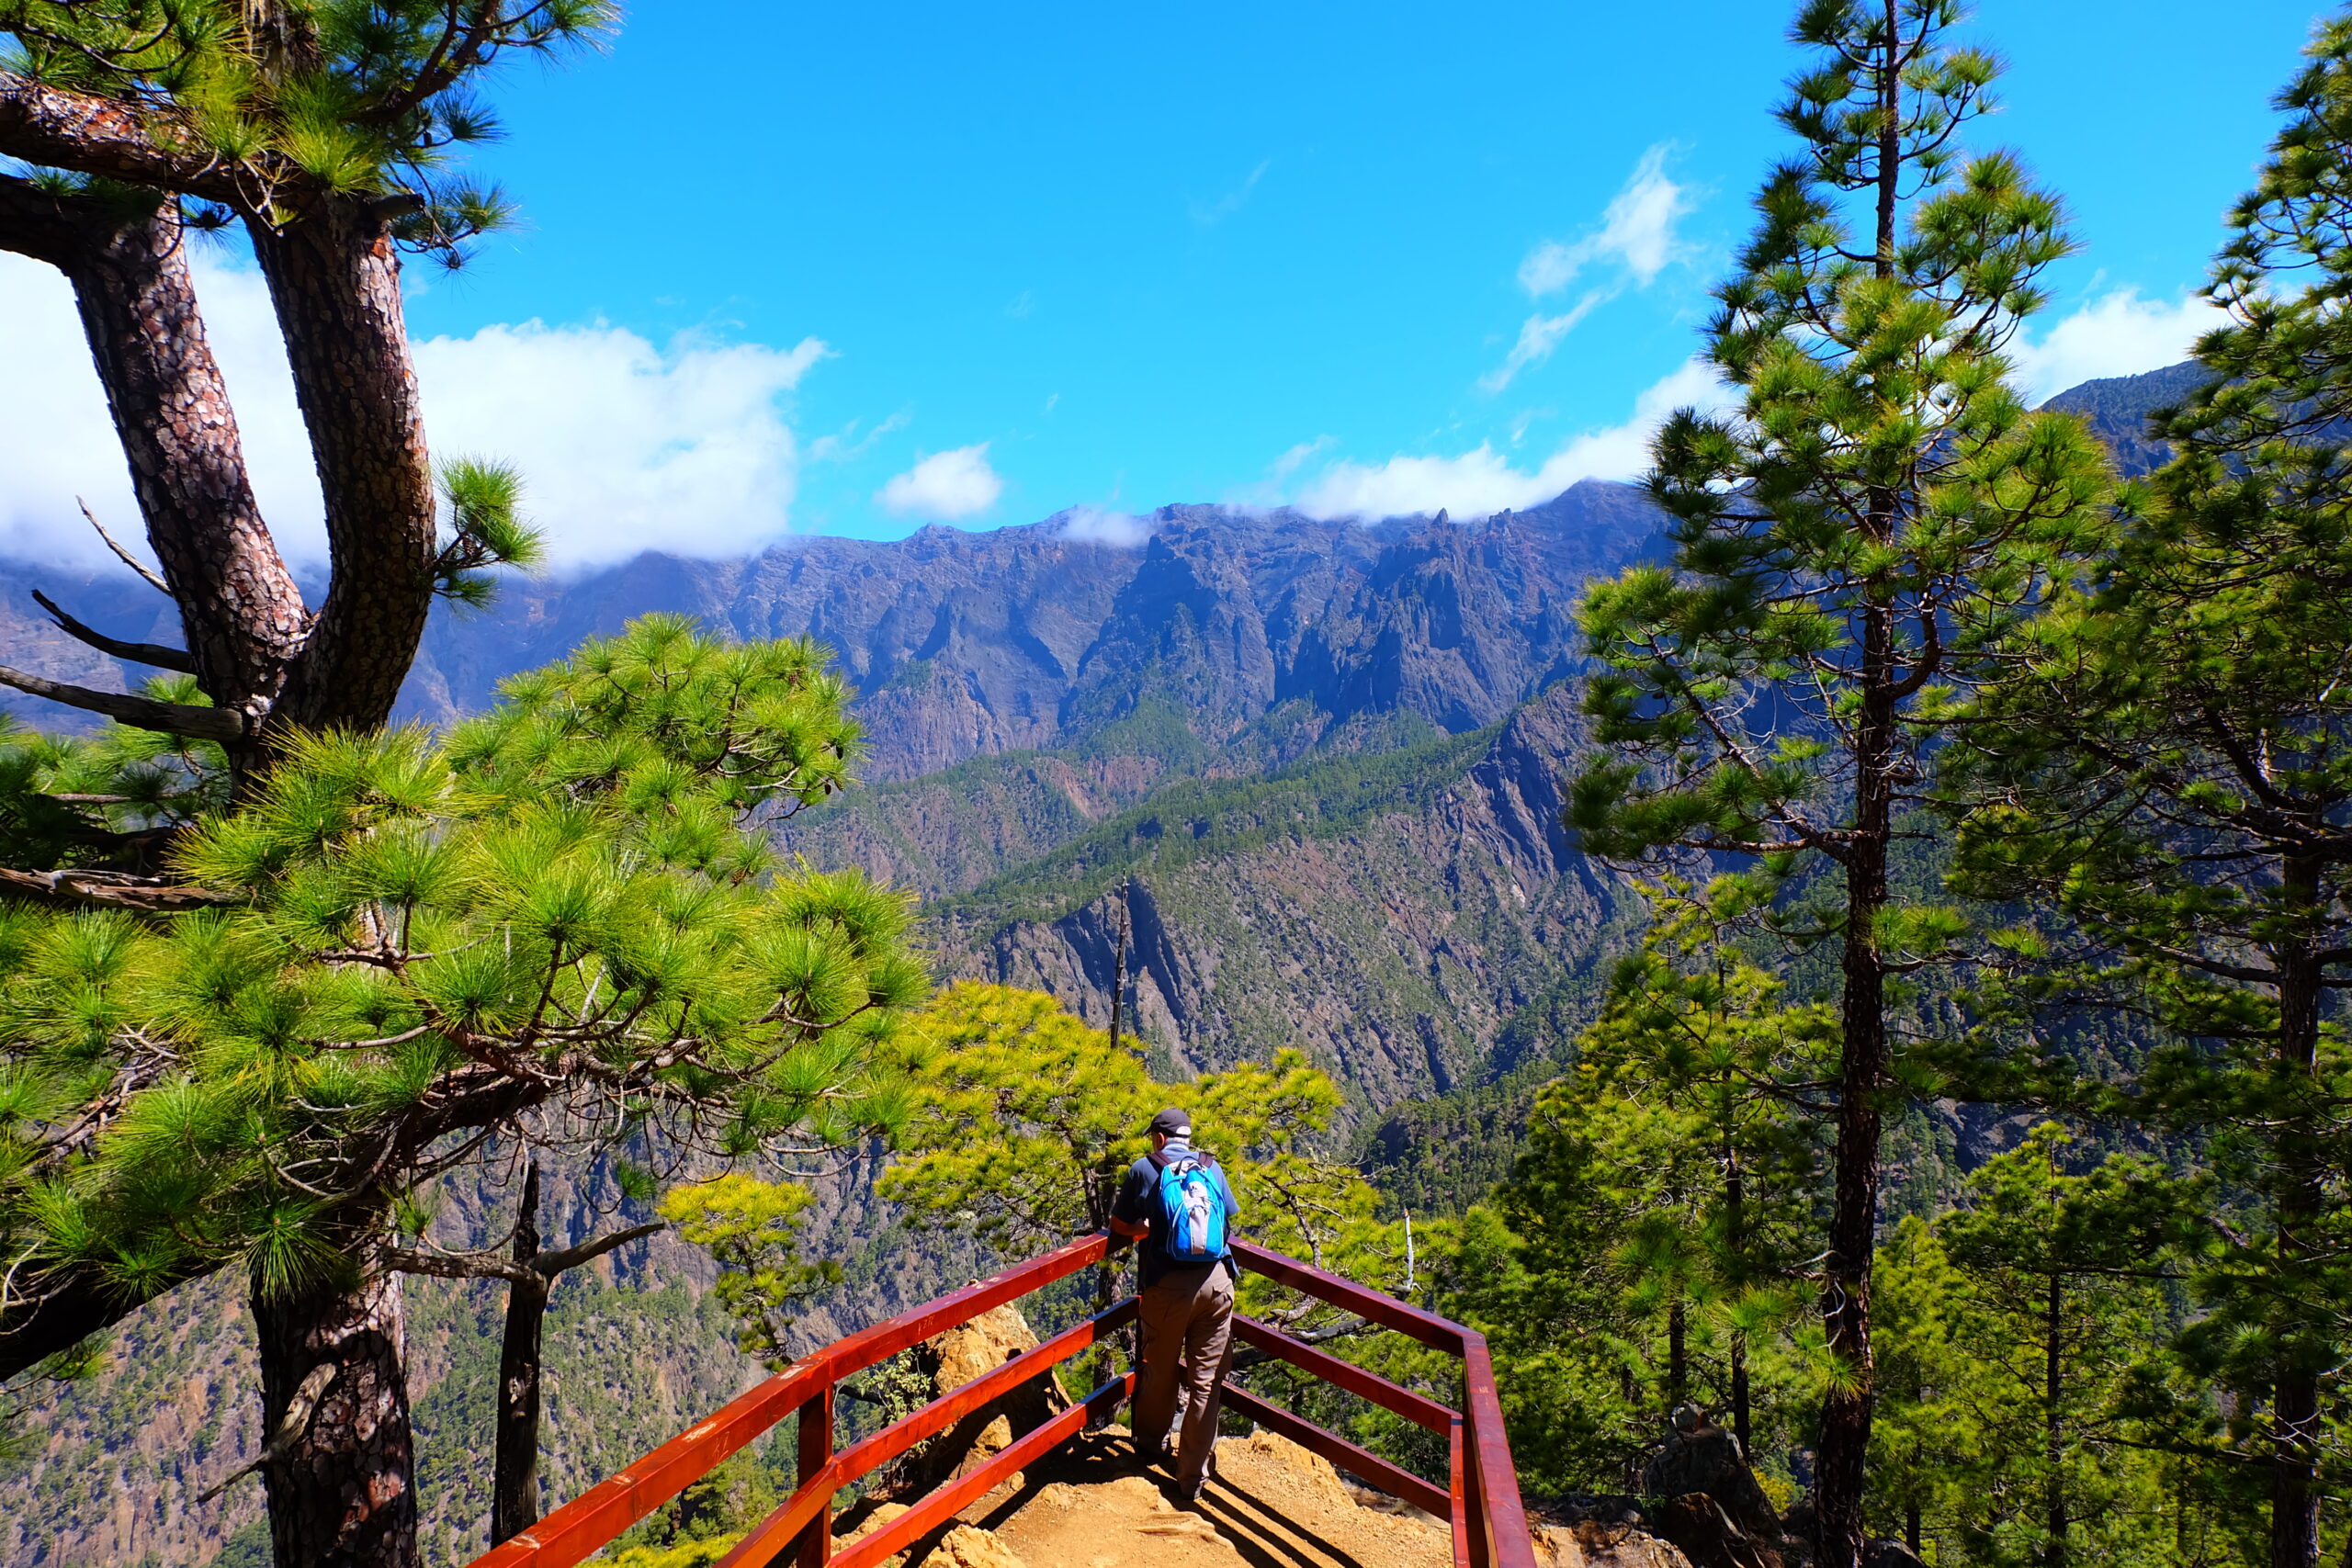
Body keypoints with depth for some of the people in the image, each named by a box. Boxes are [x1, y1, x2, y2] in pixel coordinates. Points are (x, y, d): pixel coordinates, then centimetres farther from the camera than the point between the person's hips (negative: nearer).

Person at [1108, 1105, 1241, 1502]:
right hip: (1217, 1280, 2)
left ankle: (1150, 1444, 40)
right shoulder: (1211, 1168, 11)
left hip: (1168, 1284, -2)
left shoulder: (1145, 1169, 2)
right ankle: (1192, 1478, 15)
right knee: (1206, 1380, 9)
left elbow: (1120, 1225, 8)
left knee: (1160, 1371, 19)